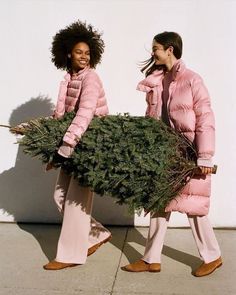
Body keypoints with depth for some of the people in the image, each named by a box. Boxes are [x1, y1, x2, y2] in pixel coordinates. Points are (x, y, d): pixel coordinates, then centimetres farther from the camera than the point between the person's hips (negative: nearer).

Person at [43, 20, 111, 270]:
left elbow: (85, 114, -29)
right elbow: (60, 113, 11)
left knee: (76, 199, -3)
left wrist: (64, 148, -35)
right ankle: (97, 235, 24)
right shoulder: (68, 78, 11)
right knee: (60, 196, 11)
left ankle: (71, 254, 12)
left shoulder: (90, 78, -15)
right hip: (74, 145, 9)